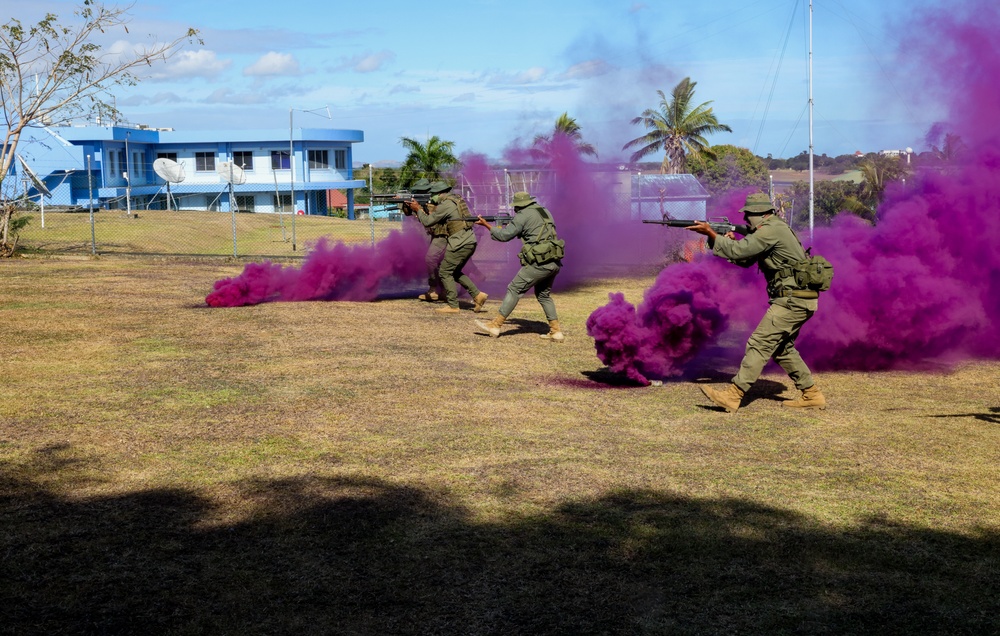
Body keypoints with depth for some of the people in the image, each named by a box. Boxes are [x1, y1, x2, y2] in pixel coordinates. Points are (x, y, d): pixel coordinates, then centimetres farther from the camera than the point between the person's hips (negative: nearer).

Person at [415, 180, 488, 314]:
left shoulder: (445, 205, -11)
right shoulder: (456, 200, 17)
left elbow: (427, 222, -5)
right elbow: (440, 218, 28)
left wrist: (419, 210, 10)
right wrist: (429, 210, 19)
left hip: (460, 244, -9)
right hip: (470, 242, 9)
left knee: (444, 272, 0)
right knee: (455, 272, 20)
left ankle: (453, 306, -1)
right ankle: (477, 295, 12)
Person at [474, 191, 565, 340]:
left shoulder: (523, 216, -5)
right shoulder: (545, 212, 18)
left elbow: (504, 235, -3)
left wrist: (486, 225, 8)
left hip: (540, 263, -8)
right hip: (554, 262, 8)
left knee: (514, 290, 0)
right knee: (544, 295, 21)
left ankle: (495, 326, 0)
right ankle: (556, 332, 16)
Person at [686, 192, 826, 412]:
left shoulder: (771, 230, -15)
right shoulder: (771, 229, 18)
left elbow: (737, 252, -19)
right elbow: (746, 260, 19)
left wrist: (711, 233, -10)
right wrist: (732, 241, 2)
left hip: (793, 300, -10)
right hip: (798, 301, 10)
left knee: (759, 344, -11)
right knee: (782, 348, 18)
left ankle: (732, 396, -13)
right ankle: (812, 395, 21)